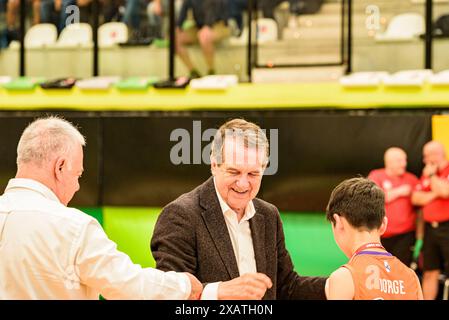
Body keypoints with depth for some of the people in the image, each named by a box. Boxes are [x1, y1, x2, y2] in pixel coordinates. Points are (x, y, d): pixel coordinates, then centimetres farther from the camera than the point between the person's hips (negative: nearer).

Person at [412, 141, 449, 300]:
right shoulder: (427, 174, 16)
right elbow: (416, 198, 8)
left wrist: (431, 176, -7)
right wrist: (434, 194, -8)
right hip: (430, 228, 6)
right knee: (430, 273, 10)